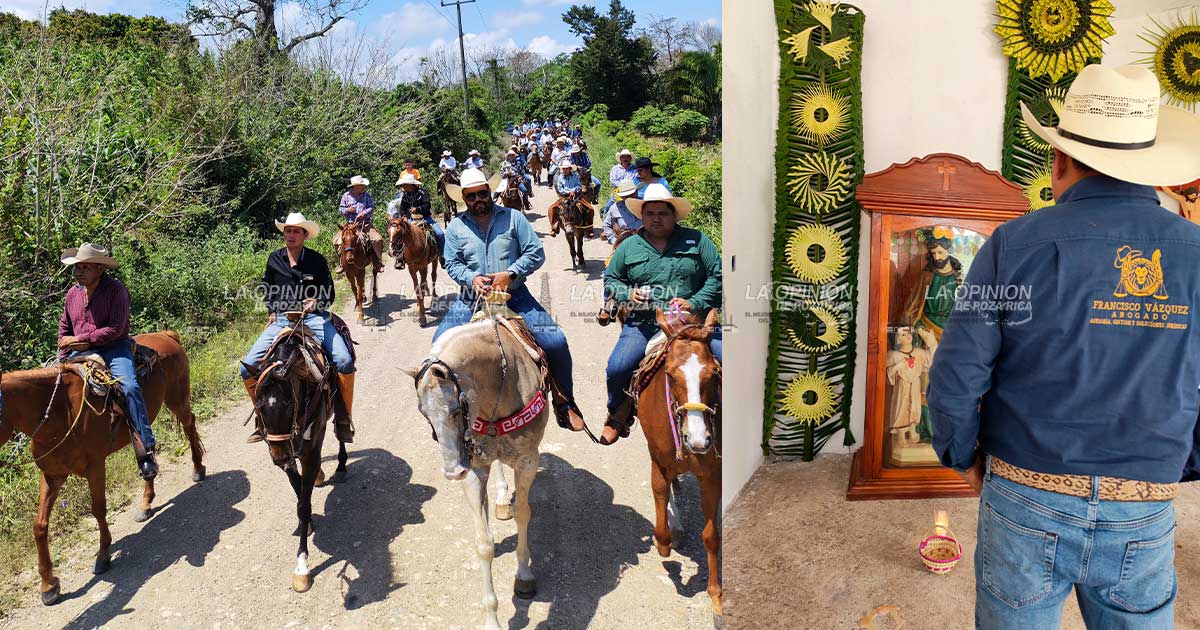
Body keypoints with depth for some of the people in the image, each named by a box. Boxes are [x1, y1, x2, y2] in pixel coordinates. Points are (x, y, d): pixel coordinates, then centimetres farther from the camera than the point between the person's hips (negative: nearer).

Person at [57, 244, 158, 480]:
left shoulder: (115, 290, -8)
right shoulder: (72, 293, 11)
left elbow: (115, 329, -15)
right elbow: (64, 329, 22)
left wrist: (80, 340, -15)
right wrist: (63, 360, 10)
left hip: (114, 348, -7)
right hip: (81, 353, 7)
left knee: (130, 387, -29)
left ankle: (146, 452, -29)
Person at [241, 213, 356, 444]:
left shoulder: (317, 261, 2)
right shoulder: (274, 259, 10)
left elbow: (329, 295, 5)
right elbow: (266, 290, 25)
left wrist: (316, 302, -15)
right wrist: (272, 311, 10)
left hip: (314, 317, -3)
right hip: (281, 320, 3)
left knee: (344, 361, -25)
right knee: (248, 366, -11)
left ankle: (343, 419, -8)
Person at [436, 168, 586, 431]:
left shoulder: (513, 218, 4)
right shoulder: (456, 227, 8)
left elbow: (536, 253, -2)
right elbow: (452, 264, 5)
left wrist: (510, 273, -15)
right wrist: (472, 278, -16)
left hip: (514, 295, -1)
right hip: (472, 298, 1)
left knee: (555, 342, -16)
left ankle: (564, 400, 7)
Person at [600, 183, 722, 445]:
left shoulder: (696, 240, 6)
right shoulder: (629, 246, 11)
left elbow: (717, 275, 3)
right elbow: (610, 280, 18)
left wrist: (694, 303, -11)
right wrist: (628, 293, -4)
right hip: (643, 324, 1)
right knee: (617, 367, -18)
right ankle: (618, 414, 14)